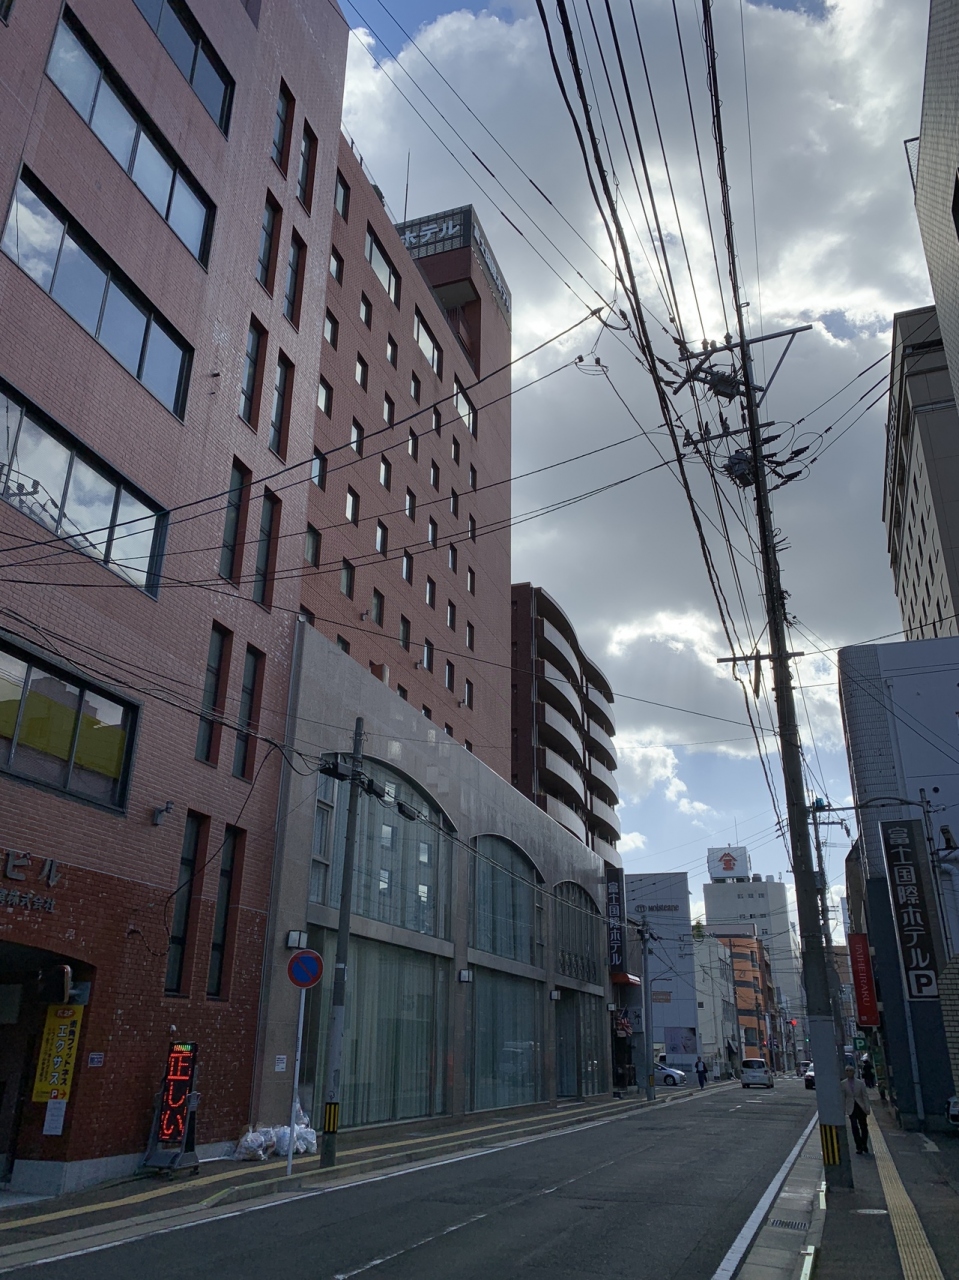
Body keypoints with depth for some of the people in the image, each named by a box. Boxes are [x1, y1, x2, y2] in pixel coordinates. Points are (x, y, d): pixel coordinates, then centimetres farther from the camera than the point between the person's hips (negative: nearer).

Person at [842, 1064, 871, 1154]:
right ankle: (859, 1147, 5)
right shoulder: (843, 1084, -2)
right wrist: (843, 1109, 1)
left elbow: (865, 1096, 0)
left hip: (861, 1107, 0)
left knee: (864, 1127, 6)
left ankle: (864, 1146, 25)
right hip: (851, 1108, 0)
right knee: (855, 1128, -3)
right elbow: (843, 1097, 2)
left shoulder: (860, 1083, -3)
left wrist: (867, 1108, -6)